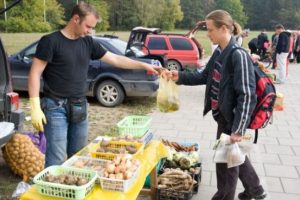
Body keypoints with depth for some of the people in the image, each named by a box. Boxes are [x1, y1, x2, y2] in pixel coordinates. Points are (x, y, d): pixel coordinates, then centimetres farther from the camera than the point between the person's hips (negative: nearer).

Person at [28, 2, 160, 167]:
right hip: (56, 107, -6)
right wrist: (35, 107, -17)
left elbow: (115, 59, 11)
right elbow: (35, 74, -10)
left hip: (79, 107, 6)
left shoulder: (88, 43, 8)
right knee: (57, 160, -5)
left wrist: (144, 66, 7)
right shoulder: (51, 41, -9)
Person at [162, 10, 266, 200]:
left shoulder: (239, 56, -23)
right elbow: (205, 76, 15)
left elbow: (247, 96, -25)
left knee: (226, 162, 8)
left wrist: (238, 129, -26)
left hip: (232, 119, -9)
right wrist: (179, 77, 3)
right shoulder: (219, 53, 4)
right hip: (223, 116, 9)